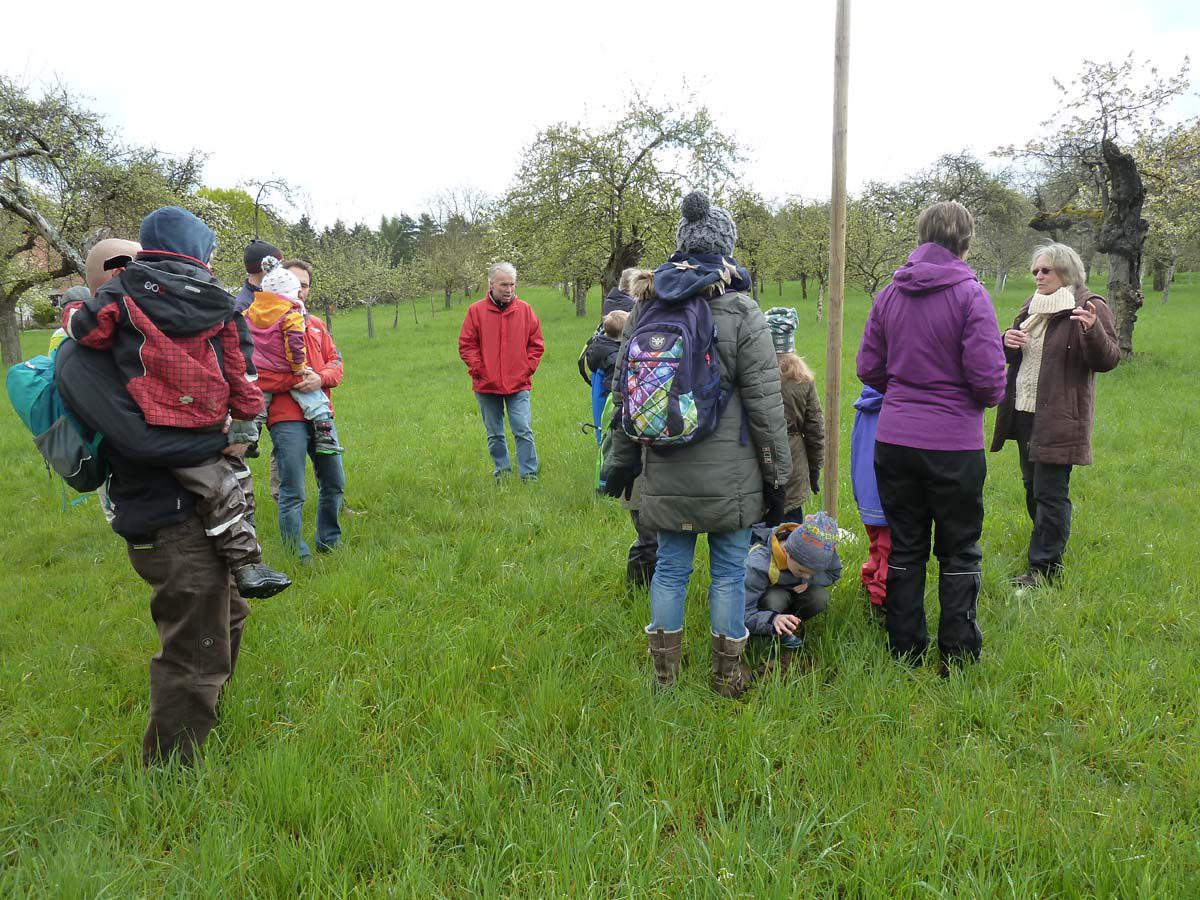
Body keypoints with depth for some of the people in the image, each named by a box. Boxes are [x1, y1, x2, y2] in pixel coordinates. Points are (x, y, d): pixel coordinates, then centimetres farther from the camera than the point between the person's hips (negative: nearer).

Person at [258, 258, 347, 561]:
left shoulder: (316, 324, 18)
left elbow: (336, 362, 12)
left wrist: (320, 379, -9)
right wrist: (293, 380, -19)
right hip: (286, 419, -6)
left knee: (334, 483, 15)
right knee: (292, 493, -2)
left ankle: (329, 541, 32)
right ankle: (298, 555, 10)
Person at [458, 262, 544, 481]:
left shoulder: (525, 310, 3)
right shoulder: (476, 311, 0)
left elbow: (536, 344, 7)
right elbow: (466, 346, 1)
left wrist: (527, 368, -2)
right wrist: (478, 369, -6)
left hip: (518, 384, -1)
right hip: (486, 386, 1)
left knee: (524, 431, -6)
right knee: (494, 435, 11)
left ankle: (529, 475, 0)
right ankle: (502, 472, 24)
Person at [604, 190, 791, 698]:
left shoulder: (645, 306, 4)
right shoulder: (741, 312, -10)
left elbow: (624, 390, 9)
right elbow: (765, 403, -9)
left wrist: (622, 461, 19)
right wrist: (777, 473, 1)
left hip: (666, 474, 4)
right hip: (730, 474, -4)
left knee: (670, 566, 13)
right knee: (729, 569, 9)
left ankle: (664, 673, 25)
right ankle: (727, 676, 23)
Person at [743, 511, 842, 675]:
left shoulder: (819, 549, -26)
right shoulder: (758, 563, -38)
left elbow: (834, 573, -5)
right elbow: (744, 614, -38)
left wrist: (809, 580, -26)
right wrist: (773, 619, -58)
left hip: (795, 591, 4)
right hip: (766, 596, -4)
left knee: (820, 598, -28)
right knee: (776, 600, -39)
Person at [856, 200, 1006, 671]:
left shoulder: (888, 294, 3)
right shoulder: (970, 295, -10)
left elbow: (869, 368, 6)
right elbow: (987, 376, -14)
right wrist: (988, 398, 8)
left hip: (894, 440, 4)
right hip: (954, 445, -4)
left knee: (904, 549, 14)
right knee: (959, 553, 11)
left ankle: (904, 648, 23)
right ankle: (958, 654, 19)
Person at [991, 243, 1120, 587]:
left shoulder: (1090, 307, -8)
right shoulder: (1032, 306, 15)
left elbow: (1108, 360, -14)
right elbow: (1013, 358, 22)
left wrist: (1093, 330, -33)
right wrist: (1007, 342, -2)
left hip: (1058, 419, -8)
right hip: (1024, 413, 8)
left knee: (1049, 492, -5)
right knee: (1033, 487, 17)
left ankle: (1045, 566, 3)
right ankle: (1050, 544, 33)